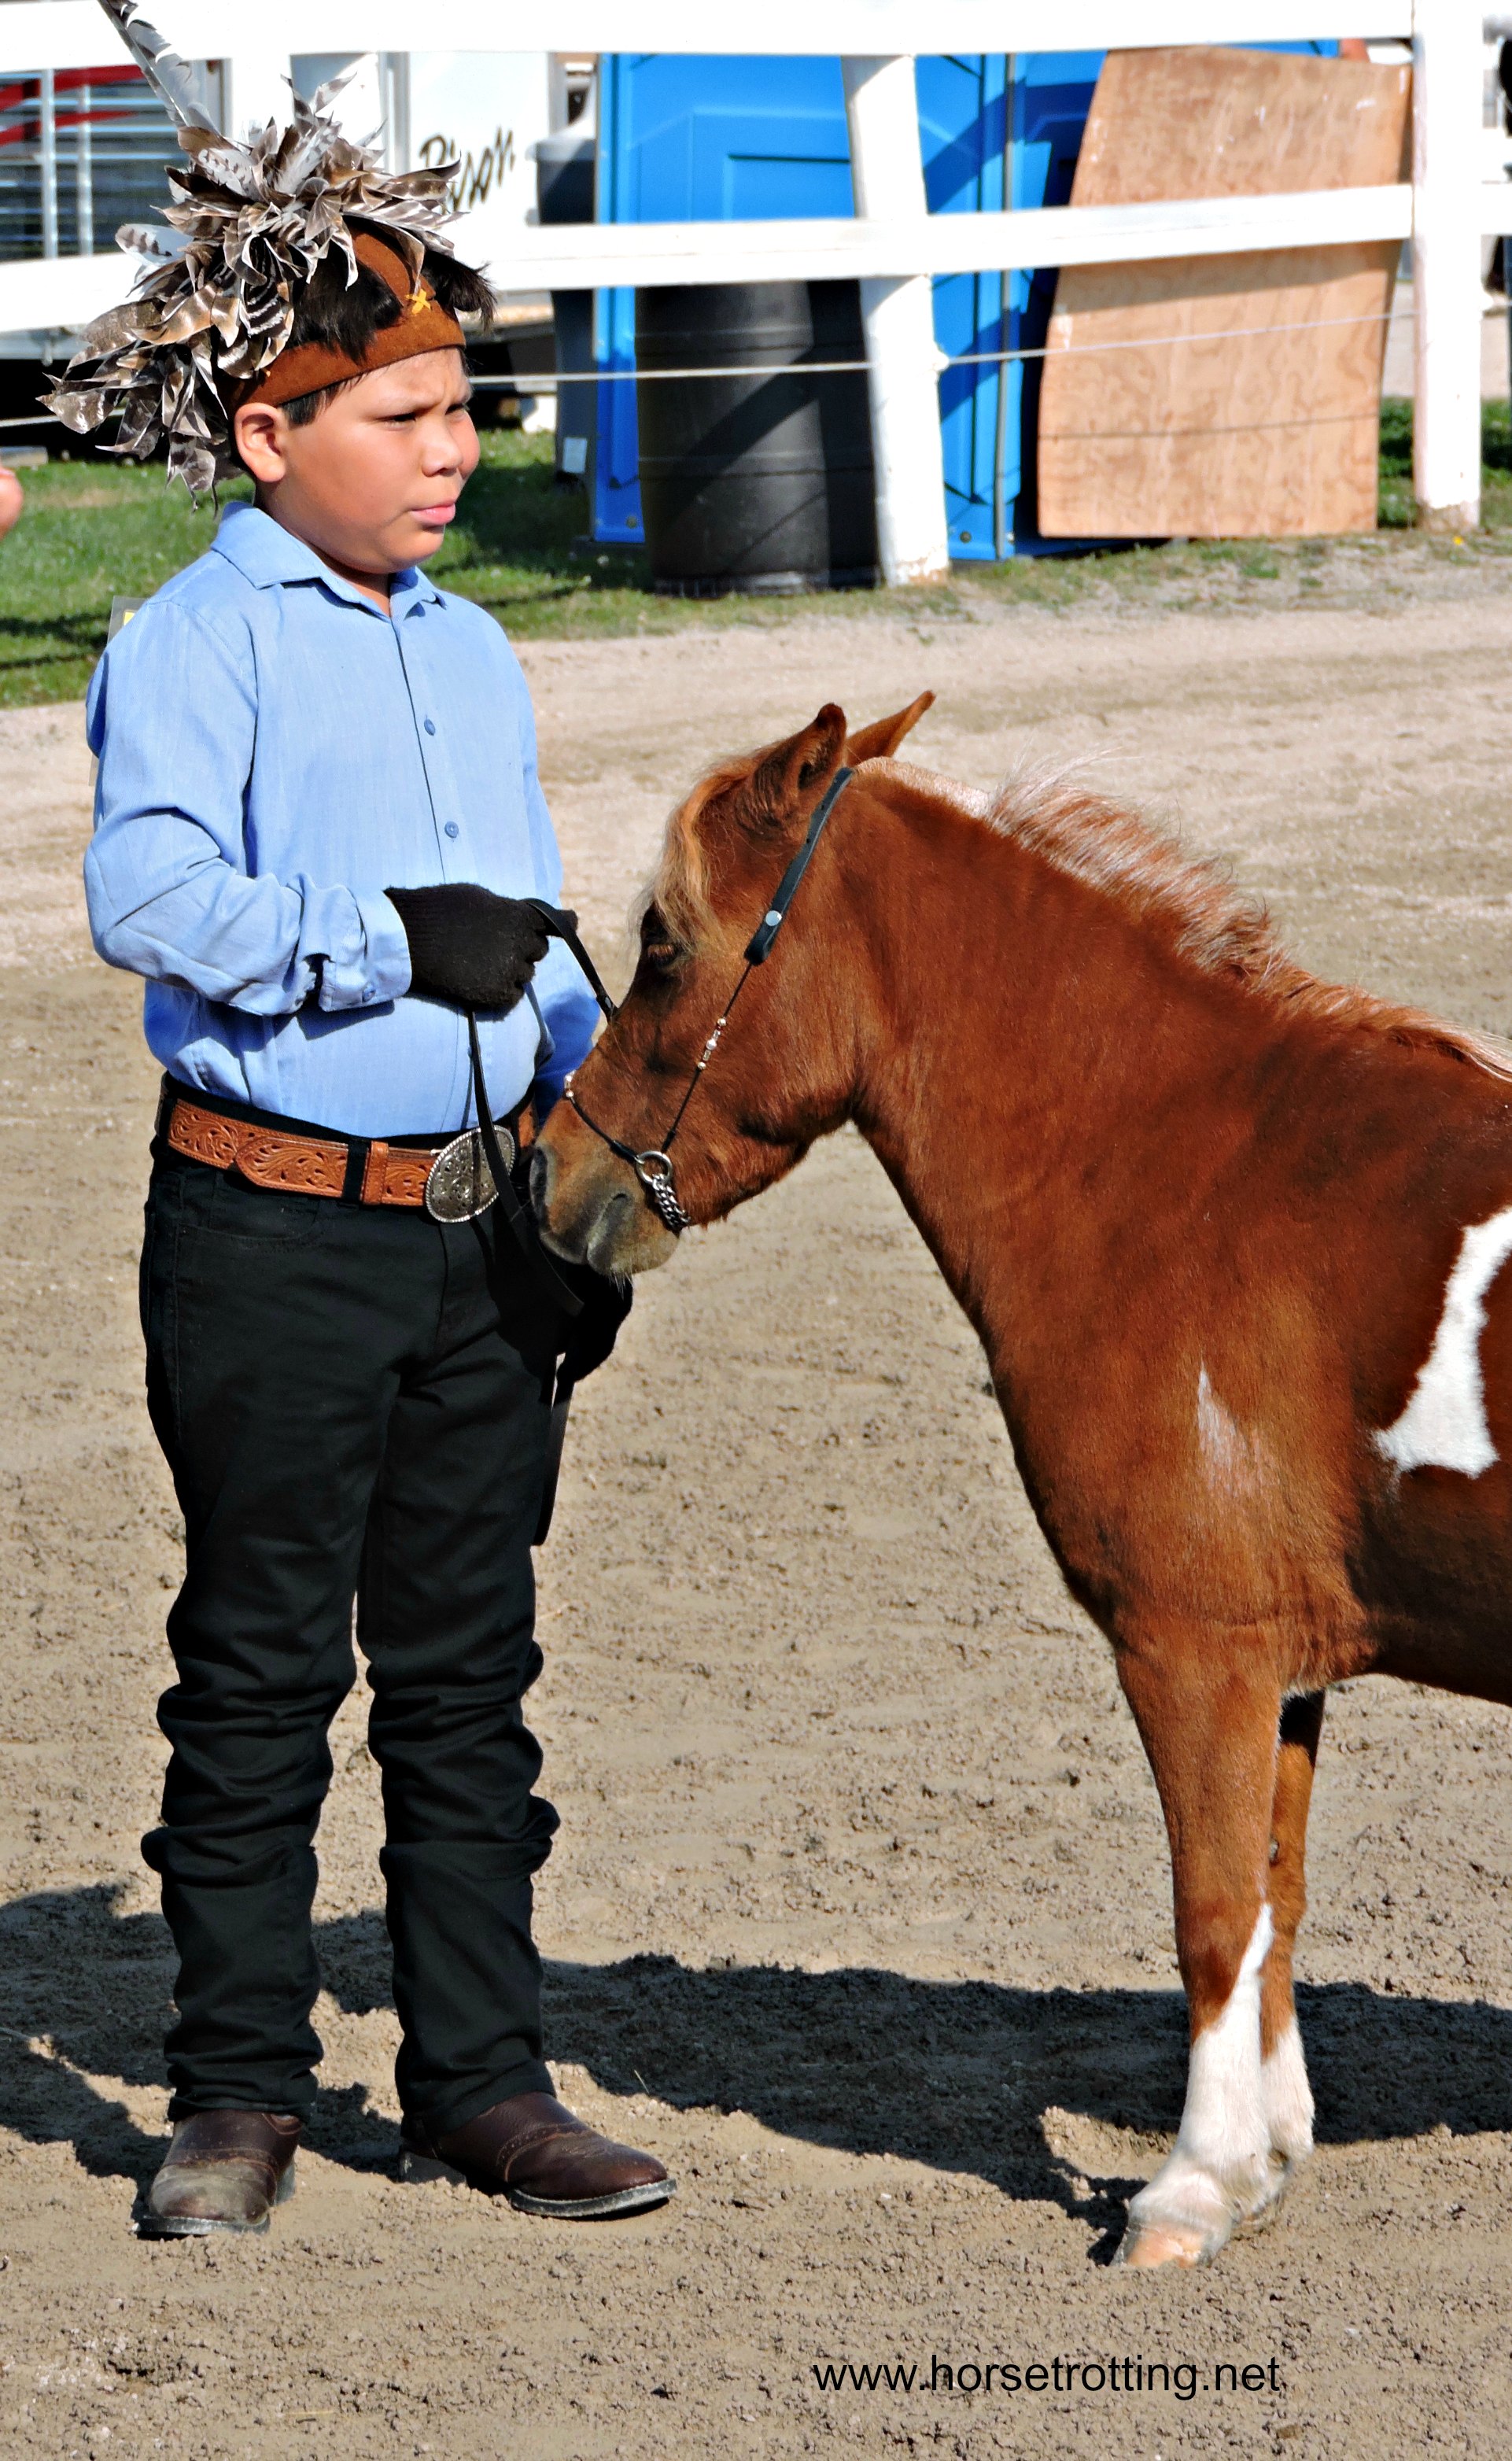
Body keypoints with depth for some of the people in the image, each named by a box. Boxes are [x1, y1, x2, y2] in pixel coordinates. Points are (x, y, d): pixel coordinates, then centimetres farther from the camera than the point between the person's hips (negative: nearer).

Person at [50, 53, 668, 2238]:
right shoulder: (194, 643, -8)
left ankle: (480, 2078, 18)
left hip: (482, 1225, 6)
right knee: (262, 1671, 3)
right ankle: (240, 2095, 12)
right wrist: (390, 943, -27)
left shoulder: (472, 655, 13)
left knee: (470, 1667, 10)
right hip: (274, 1226, -6)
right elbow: (147, 895, -24)